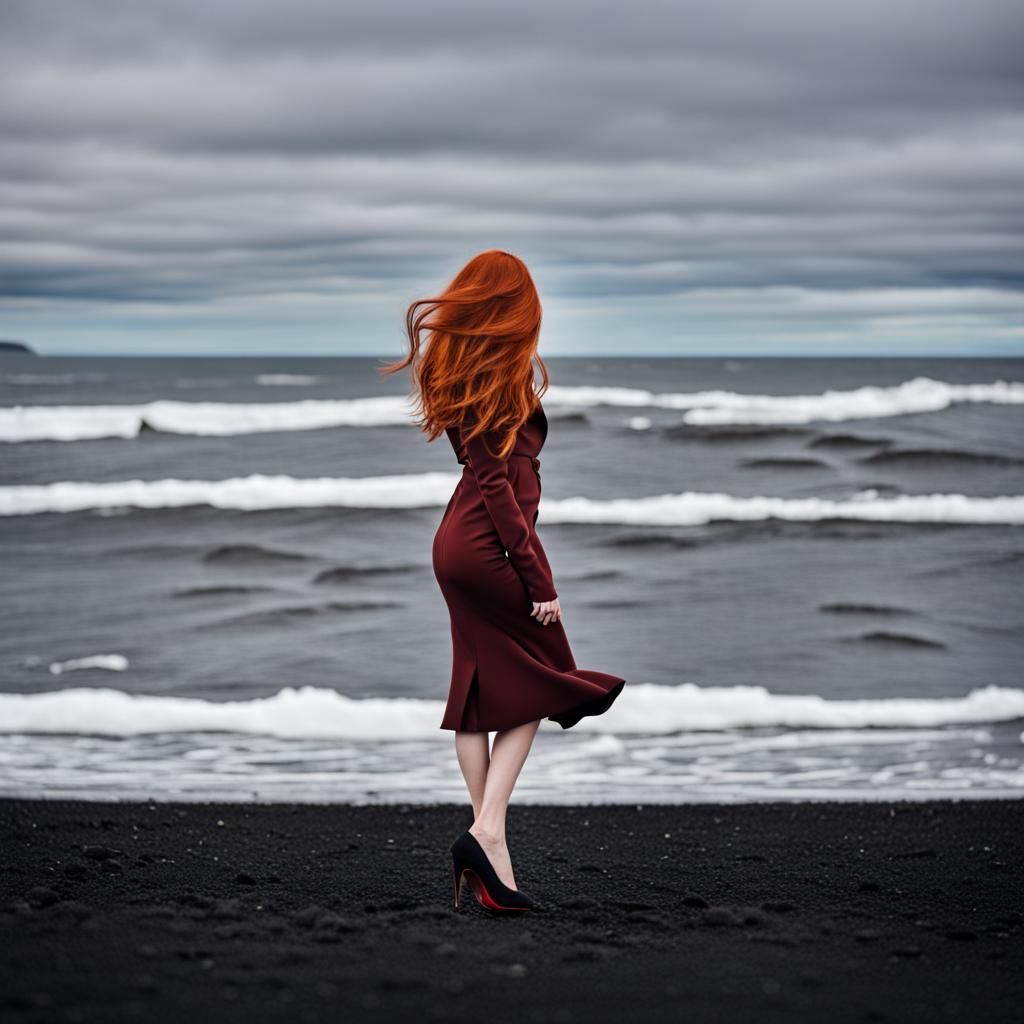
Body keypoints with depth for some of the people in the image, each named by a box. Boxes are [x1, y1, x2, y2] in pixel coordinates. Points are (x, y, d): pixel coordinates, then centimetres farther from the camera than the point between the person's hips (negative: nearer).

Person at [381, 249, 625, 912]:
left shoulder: (452, 366, 11)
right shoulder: (499, 375, -15)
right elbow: (497, 484, -18)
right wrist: (539, 576, -17)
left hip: (458, 542, 9)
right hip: (491, 543, -9)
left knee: (480, 693, 10)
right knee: (533, 690, 1)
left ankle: (487, 845, 12)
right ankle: (488, 832, -8)